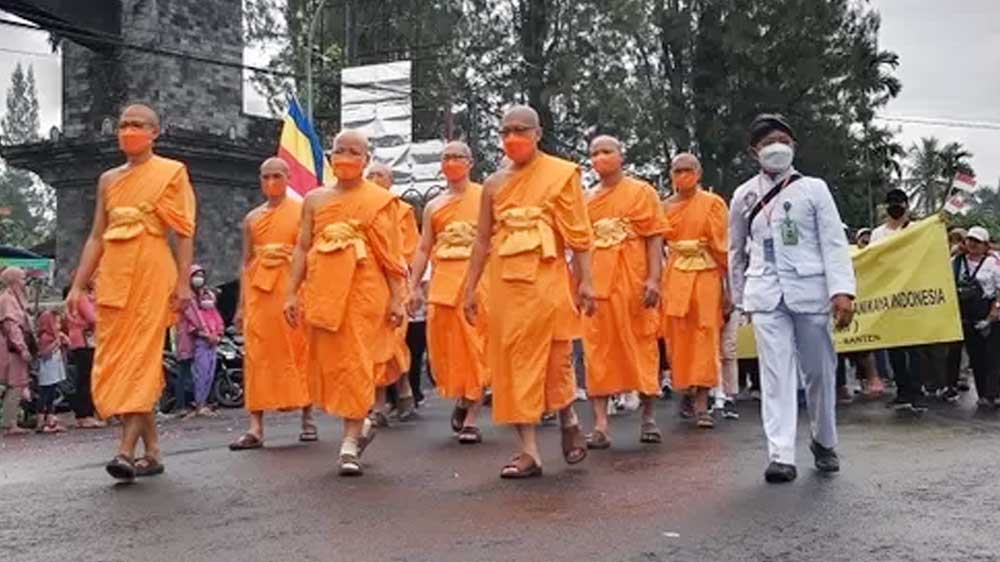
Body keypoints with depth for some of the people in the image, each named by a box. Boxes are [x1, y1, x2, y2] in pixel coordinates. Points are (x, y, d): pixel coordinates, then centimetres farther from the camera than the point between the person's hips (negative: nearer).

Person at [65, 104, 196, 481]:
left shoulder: (172, 172, 3)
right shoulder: (108, 179, 17)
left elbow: (183, 233, -3)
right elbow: (97, 237, 16)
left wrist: (183, 282, -12)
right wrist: (78, 285, 10)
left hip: (151, 273, -6)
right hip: (113, 275, 6)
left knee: (141, 356, -12)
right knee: (115, 360, 3)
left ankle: (126, 451, -18)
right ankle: (152, 452, 9)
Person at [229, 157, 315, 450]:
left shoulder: (302, 211, 4)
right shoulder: (252, 218, 15)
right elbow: (246, 263, 15)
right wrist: (241, 305, 9)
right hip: (258, 291, 3)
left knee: (298, 351, 2)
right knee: (257, 356, -2)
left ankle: (307, 418, 15)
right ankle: (256, 428, -3)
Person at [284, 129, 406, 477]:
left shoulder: (380, 200, 4)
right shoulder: (315, 199, 13)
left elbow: (392, 254, 1)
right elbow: (302, 248, 11)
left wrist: (396, 298, -5)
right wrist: (291, 293, 4)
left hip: (364, 290, -3)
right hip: (323, 290, 4)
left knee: (355, 360, -6)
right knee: (326, 361, 6)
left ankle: (350, 442, 0)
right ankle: (360, 424, 27)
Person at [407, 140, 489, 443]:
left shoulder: (485, 197, 6)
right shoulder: (433, 206, 16)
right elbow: (423, 249, 16)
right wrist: (413, 287, 8)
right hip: (442, 280, 3)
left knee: (476, 345, -4)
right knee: (445, 344, 0)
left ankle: (471, 418, 1)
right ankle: (460, 397, 25)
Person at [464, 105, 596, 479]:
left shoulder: (561, 174, 0)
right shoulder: (494, 183, 11)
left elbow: (579, 234, -3)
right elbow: (482, 240, 13)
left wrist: (585, 281, -9)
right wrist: (471, 288, 10)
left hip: (546, 280, -4)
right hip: (504, 283, 4)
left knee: (553, 360, 0)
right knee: (513, 363, 1)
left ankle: (569, 422, 29)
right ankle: (529, 450, 6)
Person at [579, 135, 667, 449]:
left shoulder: (642, 191, 5)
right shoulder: (587, 200, 13)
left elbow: (655, 238, -1)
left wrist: (654, 278, -12)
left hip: (634, 281, -2)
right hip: (597, 282, 3)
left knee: (641, 345, 4)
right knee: (598, 349, -1)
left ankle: (649, 417, 18)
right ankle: (600, 425, 0)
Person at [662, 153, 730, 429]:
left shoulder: (713, 203, 2)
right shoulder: (665, 207, 11)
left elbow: (723, 246, -2)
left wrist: (727, 286, -7)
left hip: (707, 275, -3)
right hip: (674, 276, 3)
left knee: (705, 335, -7)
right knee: (678, 337, 3)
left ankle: (701, 403, -7)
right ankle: (687, 392, 20)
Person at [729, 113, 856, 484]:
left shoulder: (813, 188, 4)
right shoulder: (744, 196, 10)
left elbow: (834, 242, -3)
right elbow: (736, 251, 19)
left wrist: (842, 291, -14)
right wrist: (740, 297, 19)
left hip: (810, 290, -1)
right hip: (766, 295, 1)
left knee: (819, 371, 8)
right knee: (776, 374, -7)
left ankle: (824, 442, 28)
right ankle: (781, 456, -9)